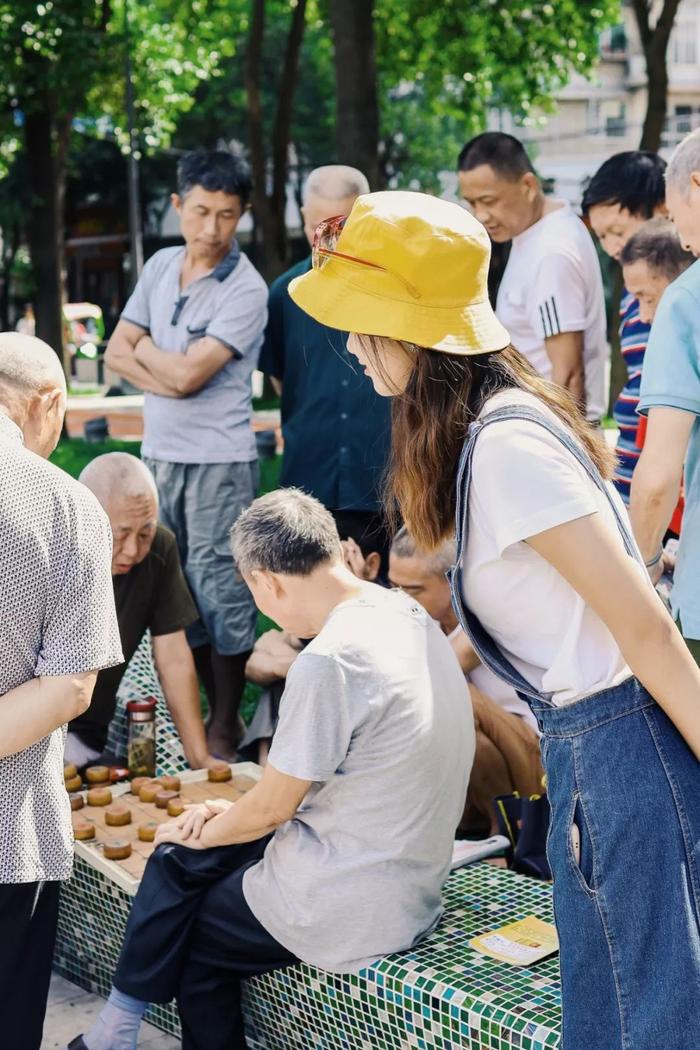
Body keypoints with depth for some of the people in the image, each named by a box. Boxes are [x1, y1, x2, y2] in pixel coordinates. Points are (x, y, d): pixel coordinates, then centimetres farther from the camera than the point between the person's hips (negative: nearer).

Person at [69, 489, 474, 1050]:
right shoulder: (411, 617, 2)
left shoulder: (329, 661, -25)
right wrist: (229, 819, 9)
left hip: (355, 910, -8)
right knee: (181, 856, 13)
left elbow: (272, 806, -13)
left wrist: (203, 832, 7)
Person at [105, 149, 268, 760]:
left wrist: (145, 350, 0)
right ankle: (211, 709, 26)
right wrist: (168, 376, -10)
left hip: (218, 460, -7)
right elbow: (116, 353, 7)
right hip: (160, 453, 7)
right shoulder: (160, 266, 8)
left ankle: (224, 728, 11)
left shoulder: (245, 290, -13)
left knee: (220, 591, -1)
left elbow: (188, 373, -19)